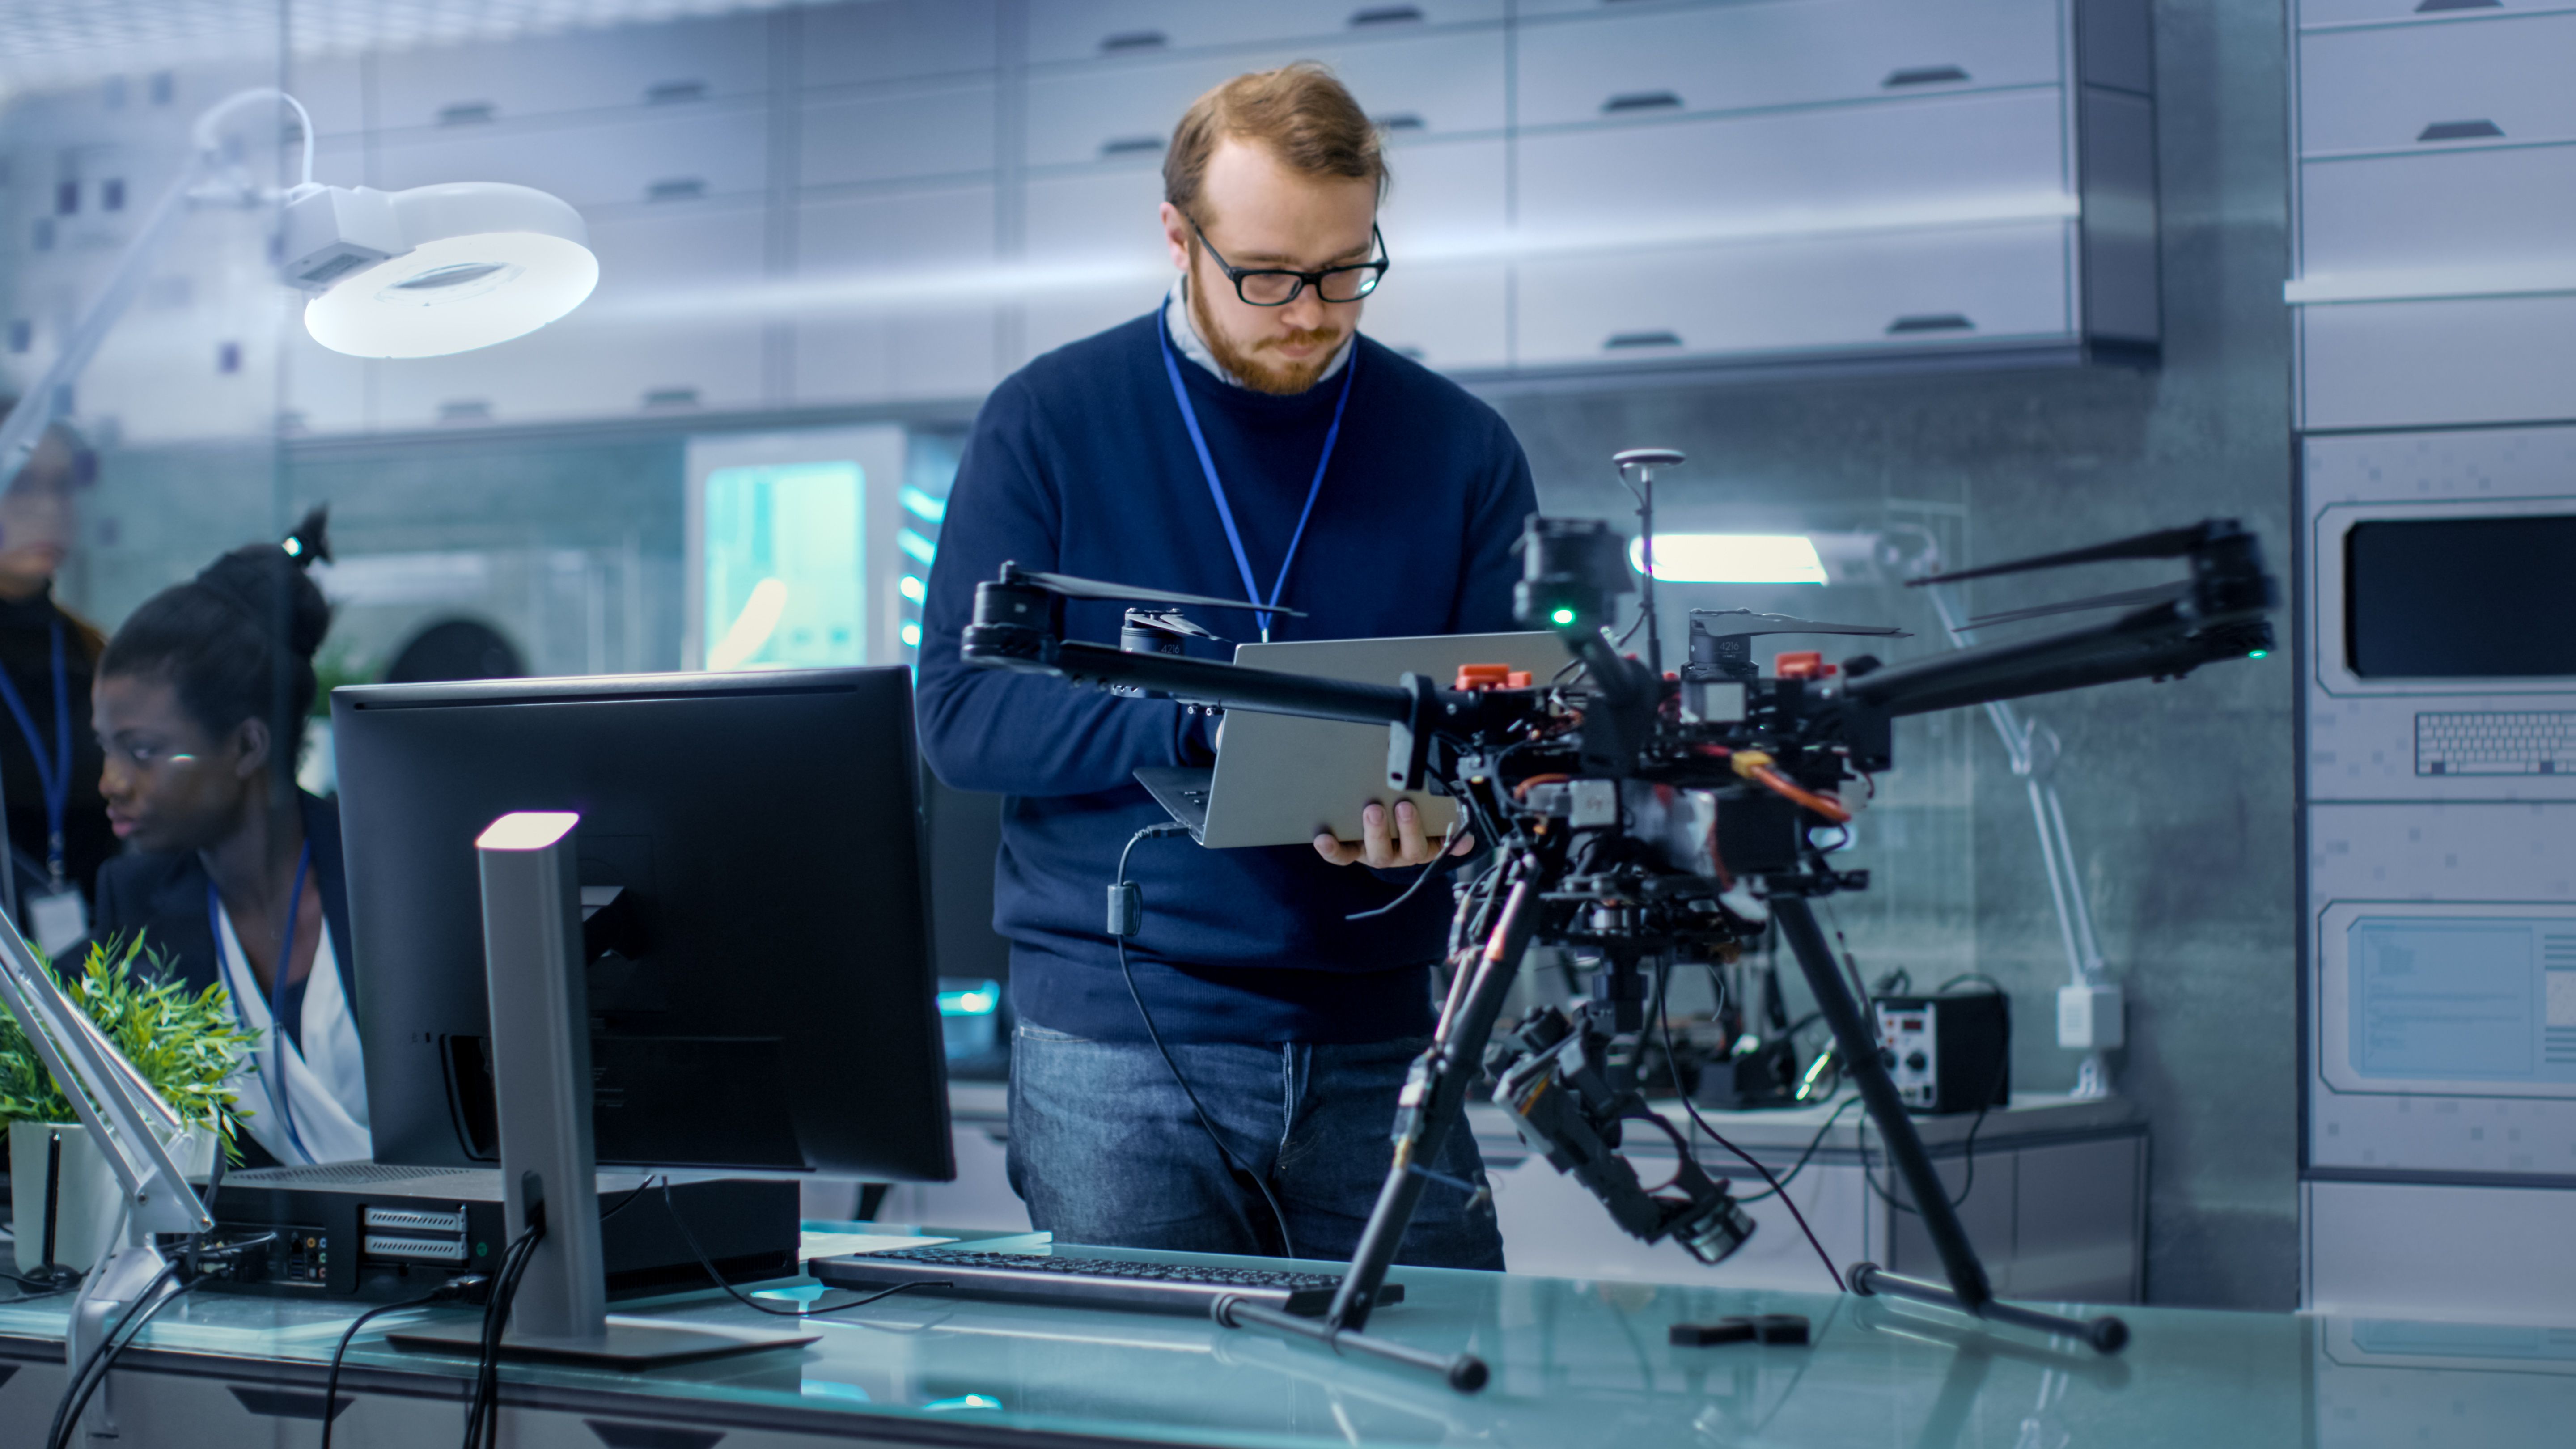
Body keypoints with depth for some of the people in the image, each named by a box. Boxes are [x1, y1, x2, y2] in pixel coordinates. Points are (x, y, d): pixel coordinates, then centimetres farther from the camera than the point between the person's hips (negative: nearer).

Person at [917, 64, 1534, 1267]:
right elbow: (961, 714, -4)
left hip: (1378, 1038, 2)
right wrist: (1211, 721, -18)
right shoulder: (1048, 423, 2)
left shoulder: (1462, 450, 6)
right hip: (1113, 1045, -1)